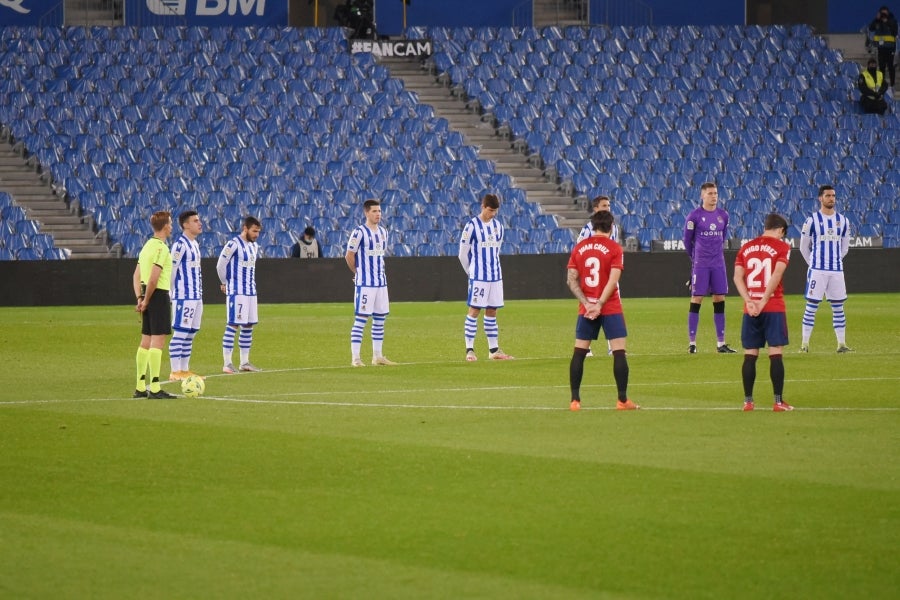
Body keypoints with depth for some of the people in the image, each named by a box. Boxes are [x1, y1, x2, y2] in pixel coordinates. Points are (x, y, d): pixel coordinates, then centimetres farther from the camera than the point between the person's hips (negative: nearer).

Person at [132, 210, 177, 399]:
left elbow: (136, 275, 15)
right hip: (159, 295, -9)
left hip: (148, 296, 9)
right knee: (158, 340, -9)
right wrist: (146, 300, -12)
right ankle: (155, 389, -12)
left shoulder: (147, 246, 14)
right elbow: (153, 278, -21)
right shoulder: (161, 248, -14)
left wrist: (140, 298, 10)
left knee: (146, 340, 13)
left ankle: (140, 387, 16)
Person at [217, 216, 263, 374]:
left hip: (250, 291, 8)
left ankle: (245, 362, 15)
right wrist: (225, 283, 5)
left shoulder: (254, 246, 13)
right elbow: (220, 265, -11)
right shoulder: (233, 245, -13)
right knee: (233, 326, -8)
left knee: (248, 326, 9)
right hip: (236, 292, -8)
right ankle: (227, 363, -8)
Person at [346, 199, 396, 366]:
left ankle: (378, 356, 17)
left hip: (381, 282, 7)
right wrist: (358, 273, 4)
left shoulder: (383, 232, 12)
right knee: (361, 319, -7)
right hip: (365, 283, -7)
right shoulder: (359, 232, -11)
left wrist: (378, 271, 13)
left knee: (380, 318, 9)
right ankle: (355, 358, -6)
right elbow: (349, 256, -7)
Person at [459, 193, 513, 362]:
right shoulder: (472, 226, -9)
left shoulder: (498, 225, 9)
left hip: (496, 276, 6)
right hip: (478, 277, -6)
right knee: (474, 310, -6)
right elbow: (463, 254, -4)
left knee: (492, 311, 9)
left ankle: (494, 350, 13)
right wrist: (472, 272, 5)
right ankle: (469, 350, -4)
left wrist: (493, 268, 15)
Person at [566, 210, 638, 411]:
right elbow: (613, 280, -14)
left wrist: (587, 303, -5)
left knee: (579, 352, 8)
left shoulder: (579, 248, 6)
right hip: (610, 308, -4)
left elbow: (571, 280, 1)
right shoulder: (614, 248, -5)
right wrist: (599, 304, -12)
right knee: (619, 352, 0)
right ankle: (622, 400, -3)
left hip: (586, 309, 4)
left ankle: (575, 400, 5)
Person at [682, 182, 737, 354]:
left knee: (720, 301, 5)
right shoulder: (694, 216, -7)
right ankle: (692, 343, 0)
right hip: (700, 264, -4)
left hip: (718, 263, 4)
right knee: (696, 300, -4)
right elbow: (687, 239, 4)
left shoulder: (723, 215, 6)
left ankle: (721, 344, 9)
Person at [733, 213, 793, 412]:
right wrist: (763, 302, -14)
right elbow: (777, 274, -13)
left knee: (750, 355, 7)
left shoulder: (746, 247, 13)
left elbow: (737, 277, 2)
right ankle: (778, 401, -4)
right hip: (773, 307, -4)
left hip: (751, 310, 4)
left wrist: (749, 301, -7)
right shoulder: (781, 247, 0)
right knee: (776, 354, -2)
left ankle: (748, 401, 8)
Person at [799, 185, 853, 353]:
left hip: (837, 270, 4)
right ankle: (805, 343, -1)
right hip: (817, 270, -4)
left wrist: (835, 262, 14)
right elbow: (804, 247, 5)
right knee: (811, 306, -4)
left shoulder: (843, 221, 9)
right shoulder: (812, 220, -2)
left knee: (838, 307, 5)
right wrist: (814, 264, 7)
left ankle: (841, 344, 8)